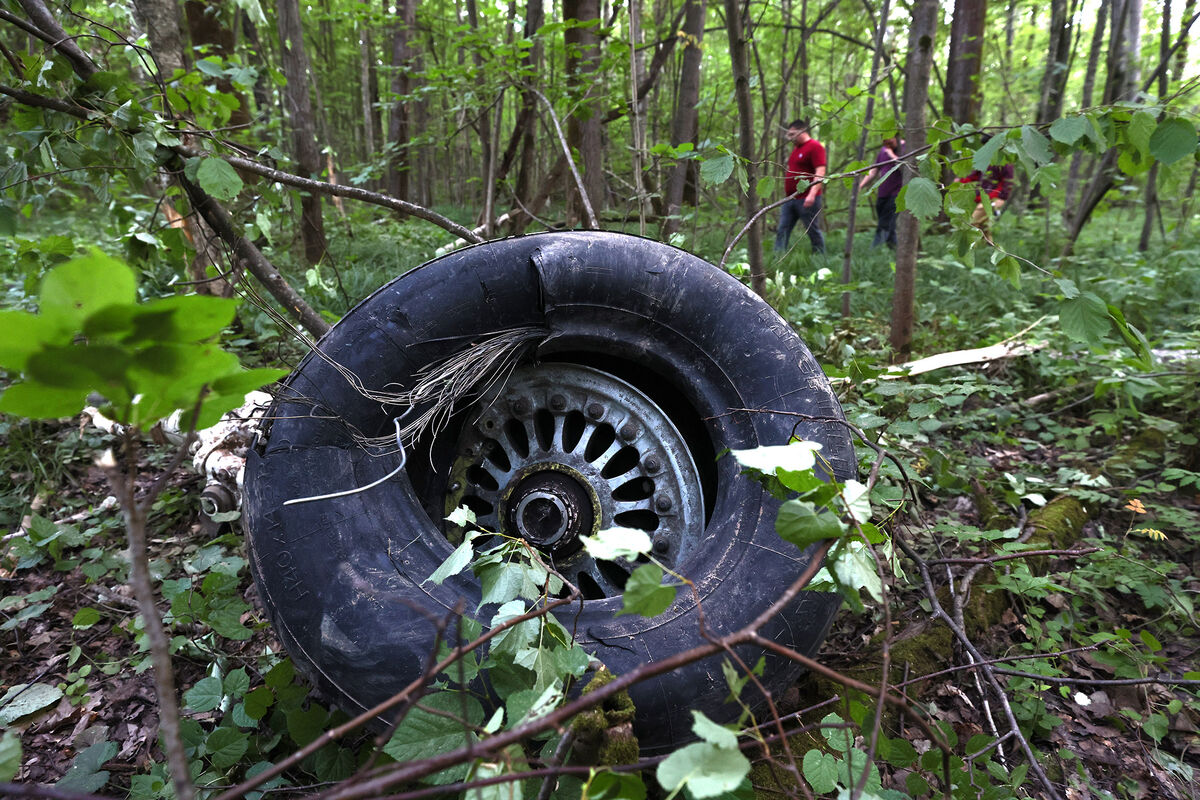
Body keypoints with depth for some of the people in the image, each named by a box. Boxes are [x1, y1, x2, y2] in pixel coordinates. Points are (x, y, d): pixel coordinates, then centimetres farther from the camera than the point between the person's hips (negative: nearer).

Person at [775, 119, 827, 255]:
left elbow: (820, 172, -18)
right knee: (782, 231, 1)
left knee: (813, 231, 0)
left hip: (807, 199, -9)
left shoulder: (815, 147, -9)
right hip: (790, 199, 9)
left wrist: (812, 194, -28)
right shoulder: (796, 148, 19)